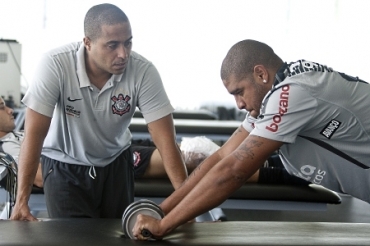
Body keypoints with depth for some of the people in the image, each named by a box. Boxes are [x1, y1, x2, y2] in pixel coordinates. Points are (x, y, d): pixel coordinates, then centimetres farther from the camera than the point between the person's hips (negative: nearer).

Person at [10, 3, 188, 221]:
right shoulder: (55, 65, -28)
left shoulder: (144, 71, -24)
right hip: (64, 165, -2)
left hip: (115, 162, 2)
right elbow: (35, 133, -25)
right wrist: (22, 201, -28)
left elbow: (165, 139, -23)